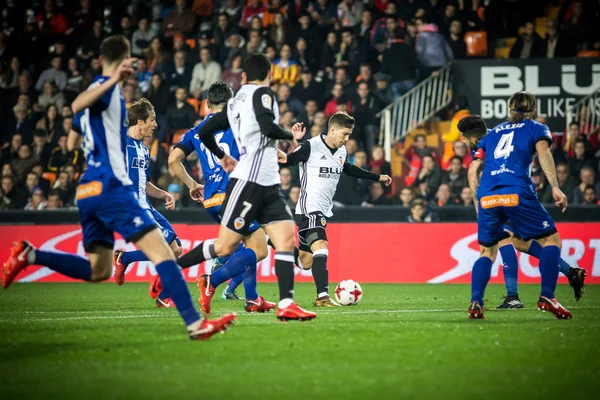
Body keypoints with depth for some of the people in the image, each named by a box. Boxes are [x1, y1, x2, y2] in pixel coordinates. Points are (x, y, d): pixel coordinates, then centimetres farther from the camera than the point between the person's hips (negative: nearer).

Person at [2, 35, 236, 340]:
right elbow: (77, 105, -28)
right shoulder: (108, 87, -6)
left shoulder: (99, 88, 20)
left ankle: (29, 255, 6)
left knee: (98, 271, 16)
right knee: (161, 252, -13)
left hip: (89, 190, 9)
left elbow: (72, 141, 31)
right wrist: (114, 80, -37)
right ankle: (194, 323, -22)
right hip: (110, 186, -9)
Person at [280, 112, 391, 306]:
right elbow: (288, 160, -17)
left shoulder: (342, 152, 12)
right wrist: (284, 158, -42)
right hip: (309, 209, -9)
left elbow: (350, 170, 30)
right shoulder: (311, 147, -13)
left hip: (324, 211, 9)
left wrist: (378, 177, 36)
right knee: (321, 248, -25)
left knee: (306, 262, 9)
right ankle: (323, 296, -29)